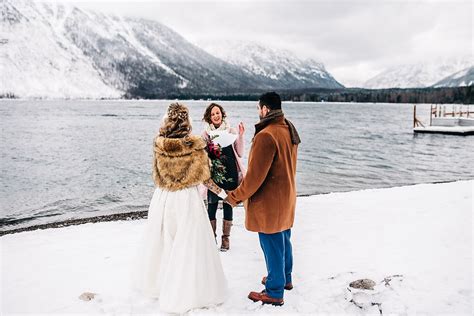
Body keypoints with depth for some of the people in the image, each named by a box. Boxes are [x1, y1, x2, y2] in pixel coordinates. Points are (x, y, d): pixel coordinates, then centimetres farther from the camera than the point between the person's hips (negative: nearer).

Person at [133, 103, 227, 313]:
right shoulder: (196, 146, -14)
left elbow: (157, 175, 8)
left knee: (161, 243, 20)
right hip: (188, 200, -4)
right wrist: (221, 192, 10)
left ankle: (156, 283, 39)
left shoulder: (158, 145, -7)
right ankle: (187, 293, 15)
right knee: (188, 247, 6)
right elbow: (204, 178, -6)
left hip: (162, 199, 4)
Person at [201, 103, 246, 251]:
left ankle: (226, 237, 21)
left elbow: (240, 154, 1)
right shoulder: (206, 133, 3)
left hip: (230, 173, 0)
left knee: (228, 204, 7)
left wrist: (240, 135, -8)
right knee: (212, 204, 3)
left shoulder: (231, 131, 3)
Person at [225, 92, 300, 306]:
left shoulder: (266, 136, -27)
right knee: (283, 240, 22)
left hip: (269, 201, -9)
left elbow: (255, 176, -25)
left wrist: (235, 196, -13)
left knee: (272, 245, 5)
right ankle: (285, 279, 41)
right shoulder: (289, 130, 3)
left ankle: (274, 293, 21)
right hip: (286, 196, 9)